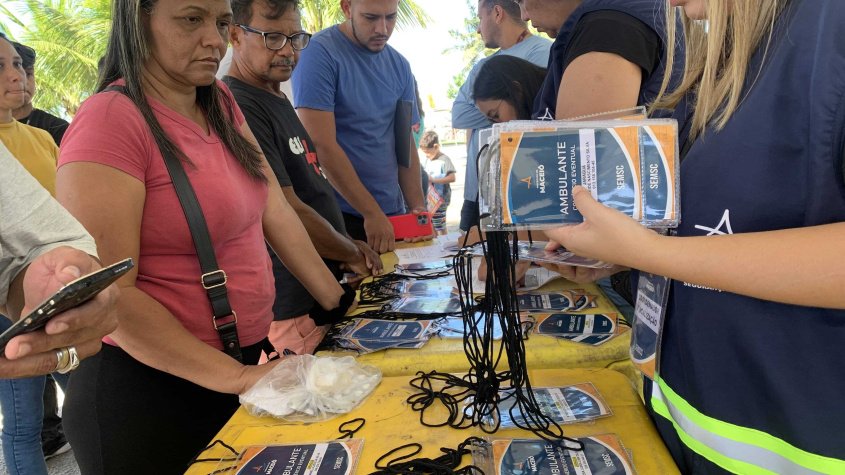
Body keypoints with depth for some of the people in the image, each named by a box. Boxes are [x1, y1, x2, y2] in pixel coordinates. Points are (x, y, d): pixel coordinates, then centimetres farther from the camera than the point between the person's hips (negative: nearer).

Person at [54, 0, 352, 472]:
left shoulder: (222, 103, 4)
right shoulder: (110, 120, -19)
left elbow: (275, 211, 4)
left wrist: (338, 303, 0)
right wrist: (238, 377, -23)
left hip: (247, 358, 7)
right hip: (151, 388, -7)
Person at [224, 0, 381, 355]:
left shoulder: (278, 100, 13)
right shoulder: (239, 109, -19)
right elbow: (288, 214, -21)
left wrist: (347, 245, 7)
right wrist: (353, 255, -7)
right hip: (288, 310, -9)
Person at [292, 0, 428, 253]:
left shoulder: (399, 66, 8)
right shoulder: (319, 53, -12)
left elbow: (405, 143, 11)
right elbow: (322, 147, -18)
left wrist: (418, 207, -2)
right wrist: (372, 213, -18)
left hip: (394, 214, 6)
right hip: (341, 218, -5)